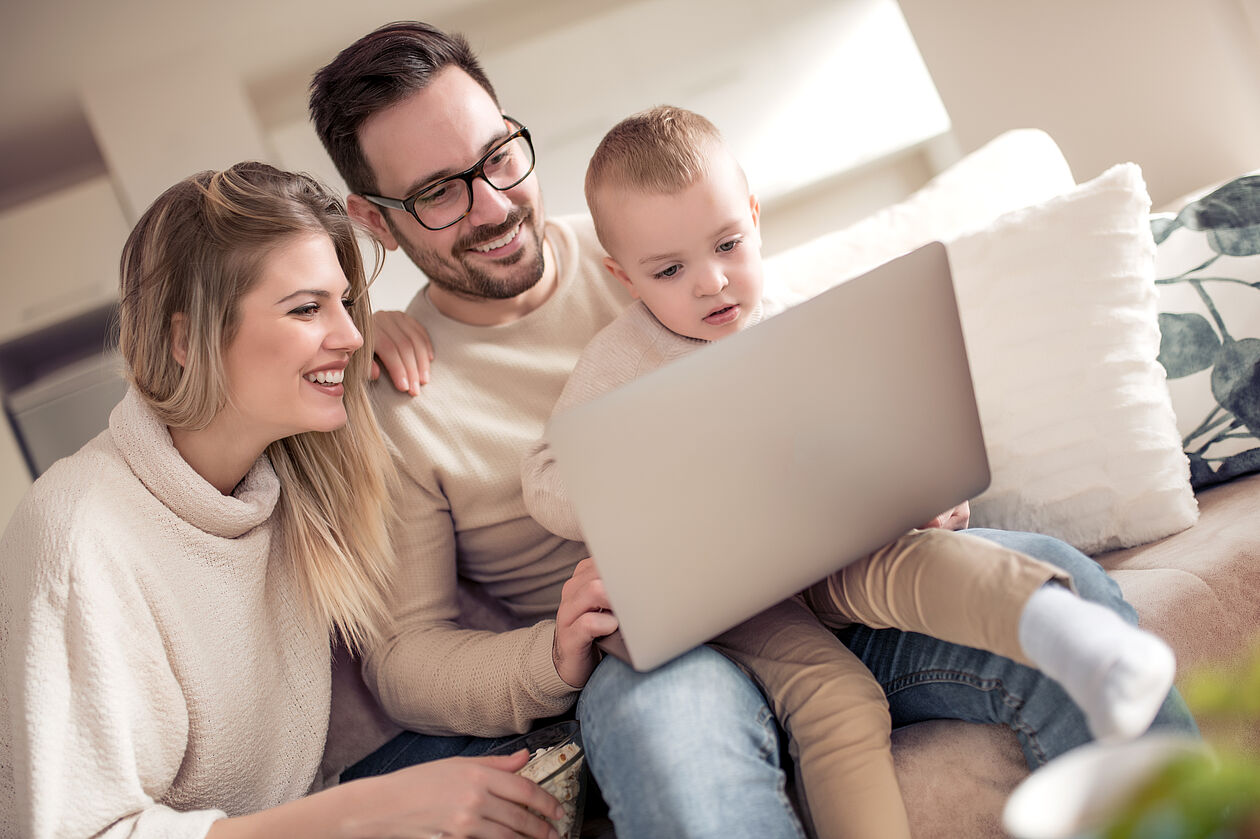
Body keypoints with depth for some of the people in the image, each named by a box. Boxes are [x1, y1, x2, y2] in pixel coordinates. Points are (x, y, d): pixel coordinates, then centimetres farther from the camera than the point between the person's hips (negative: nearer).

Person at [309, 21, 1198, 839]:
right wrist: (553, 659, -20)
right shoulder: (391, 394, 1)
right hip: (646, 653, -3)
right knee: (666, 705, -41)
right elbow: (403, 650, 0)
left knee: (1050, 578, -21)